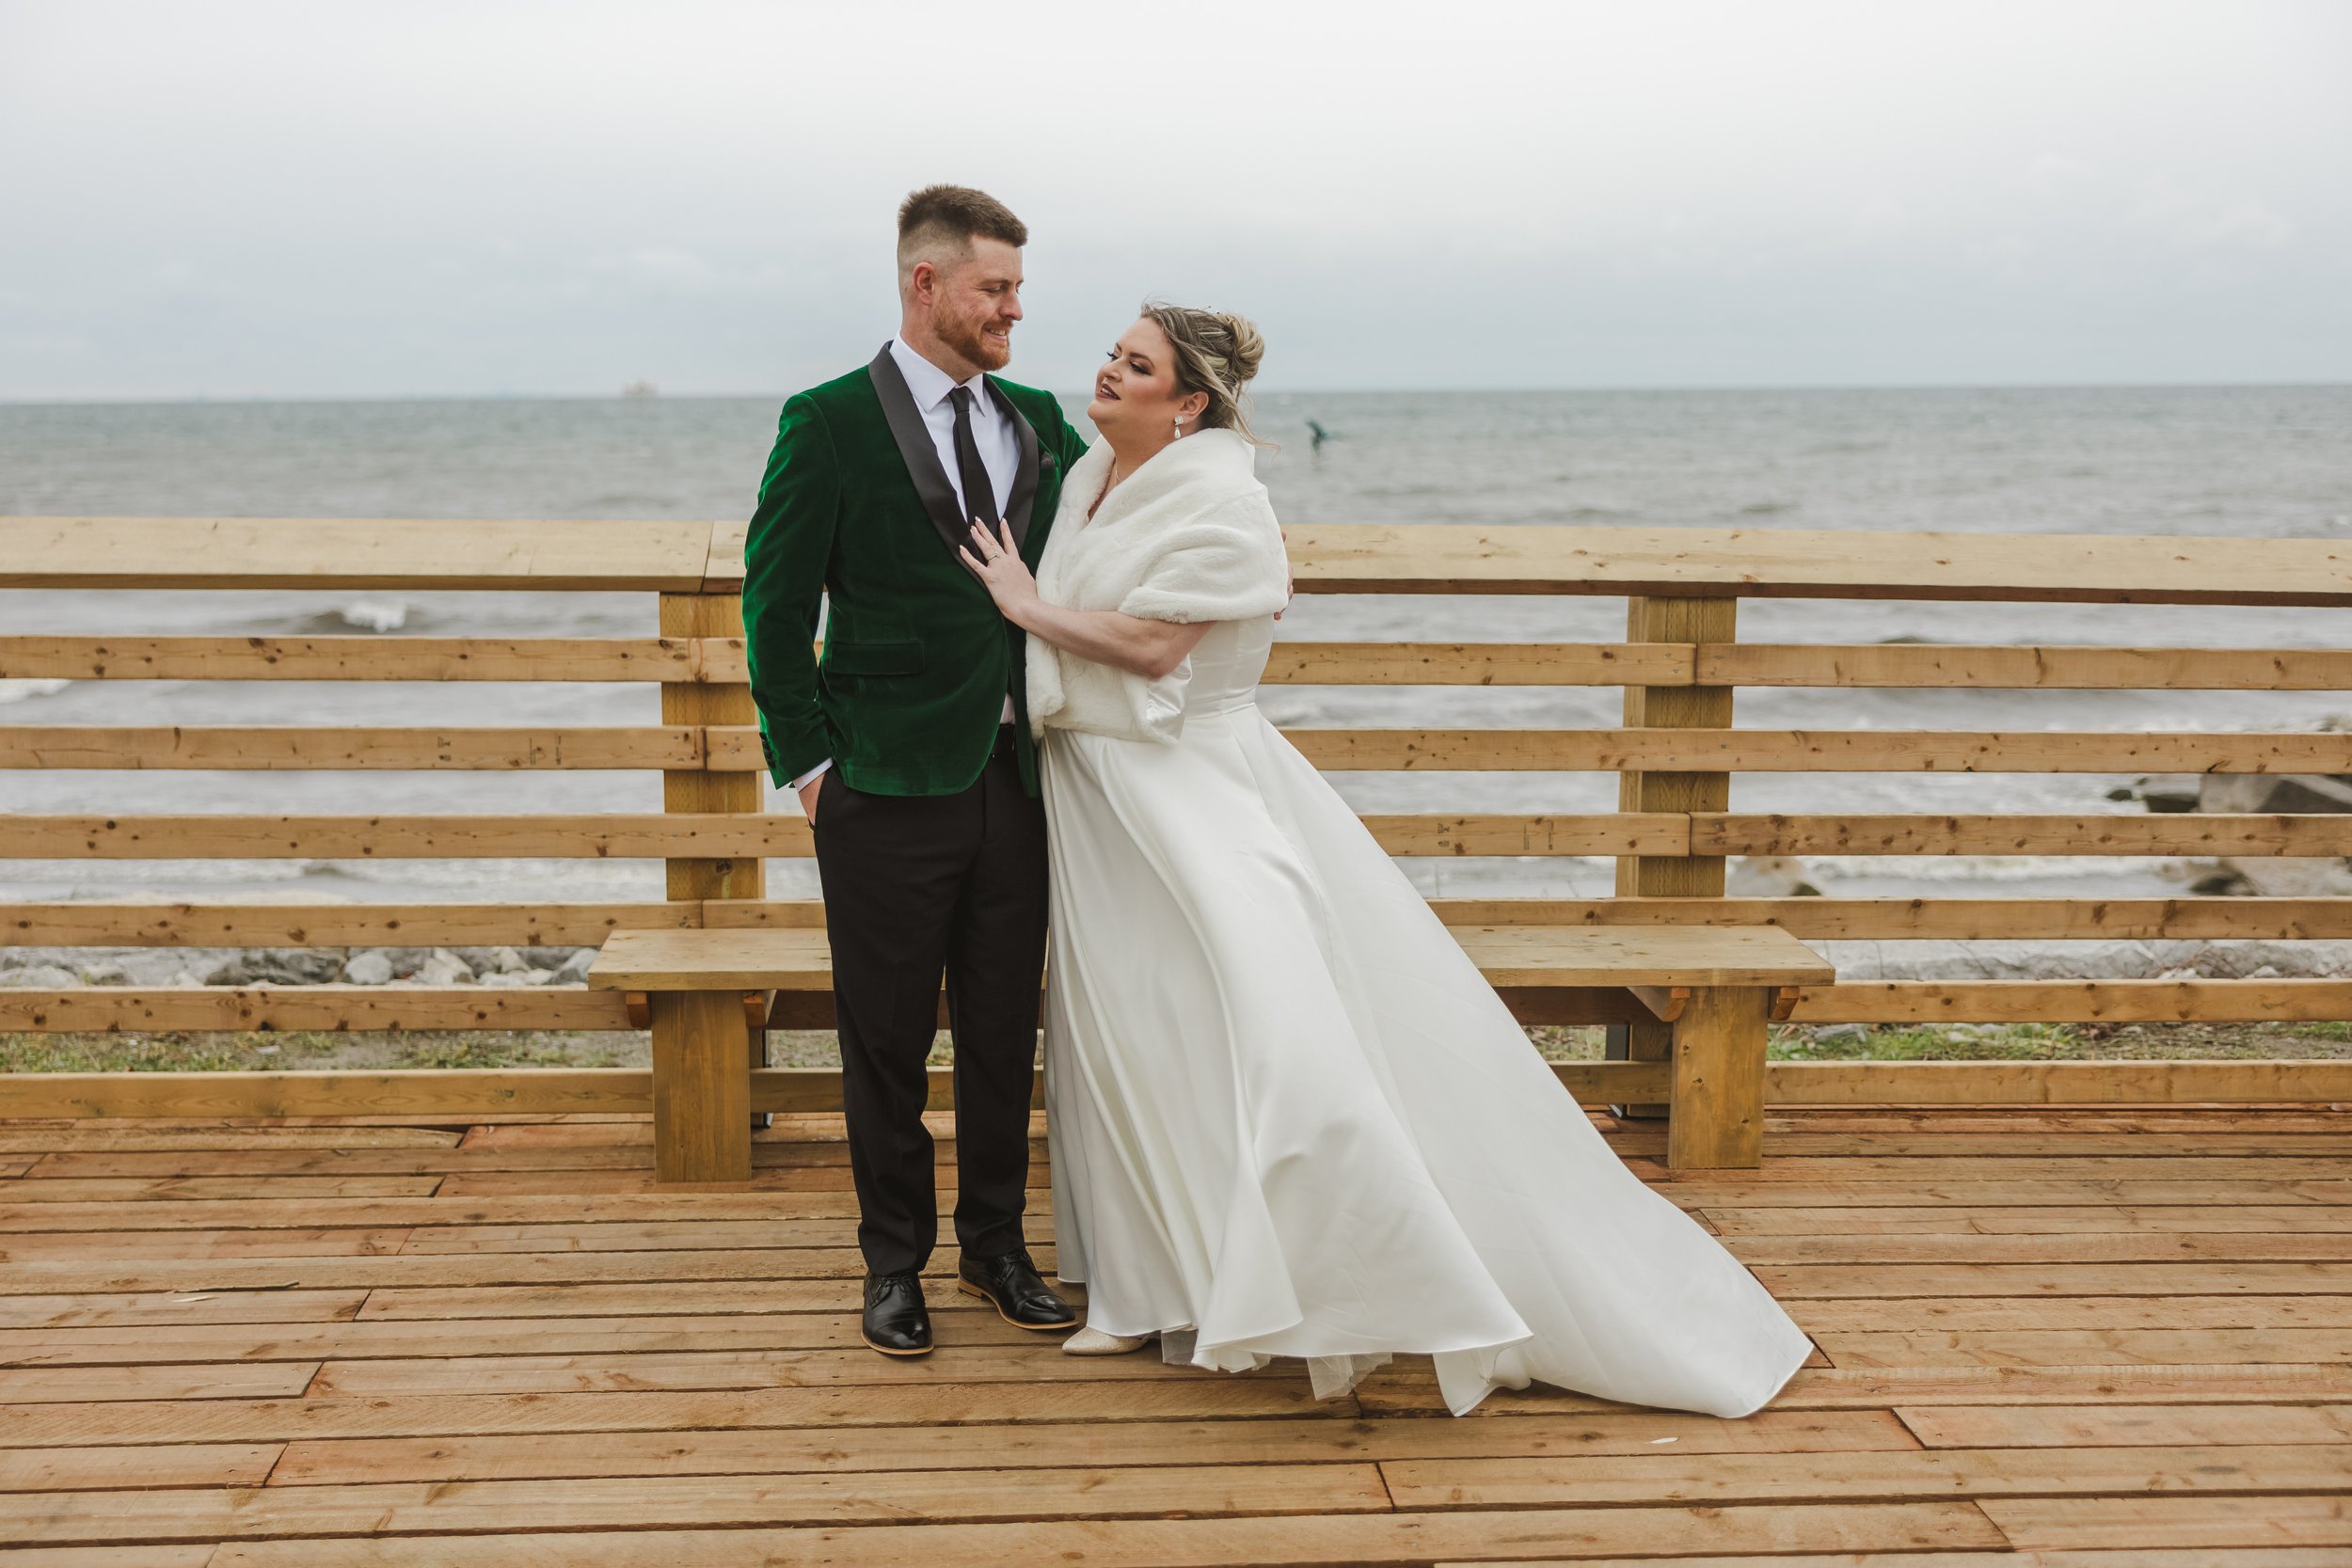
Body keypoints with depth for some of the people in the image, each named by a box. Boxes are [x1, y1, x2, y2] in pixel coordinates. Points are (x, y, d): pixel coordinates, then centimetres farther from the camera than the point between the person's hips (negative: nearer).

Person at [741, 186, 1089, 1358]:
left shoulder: (1037, 421, 9)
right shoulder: (830, 423, -5)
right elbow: (775, 605, -4)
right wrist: (806, 764, -6)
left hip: (1014, 782, 4)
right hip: (888, 792, -4)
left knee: (1005, 1031, 13)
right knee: (887, 1040, 7)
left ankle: (996, 1244, 29)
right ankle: (895, 1261, 24)